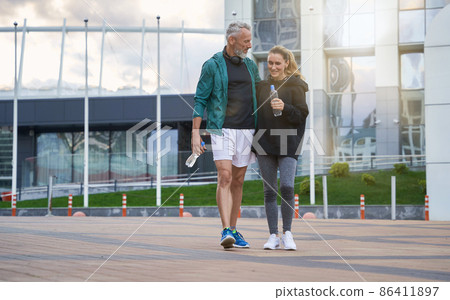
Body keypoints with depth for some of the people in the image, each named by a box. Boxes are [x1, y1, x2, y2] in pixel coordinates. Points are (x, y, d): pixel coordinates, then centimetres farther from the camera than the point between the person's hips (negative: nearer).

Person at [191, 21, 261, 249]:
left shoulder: (250, 65, 13)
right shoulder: (212, 66, -3)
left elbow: (259, 99, 19)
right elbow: (200, 100, -4)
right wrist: (195, 133, -11)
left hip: (246, 130, 5)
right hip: (222, 129, -5)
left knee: (238, 181, 9)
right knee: (225, 177, -16)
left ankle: (233, 231, 18)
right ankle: (226, 231, -20)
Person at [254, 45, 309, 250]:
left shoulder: (295, 86, 1)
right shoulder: (262, 86, 12)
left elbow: (302, 114, -4)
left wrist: (285, 108, -20)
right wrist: (253, 142, 11)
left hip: (288, 143, -4)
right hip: (265, 144, 4)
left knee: (287, 187, -14)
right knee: (269, 191, 3)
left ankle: (287, 233, 1)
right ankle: (273, 236, 8)